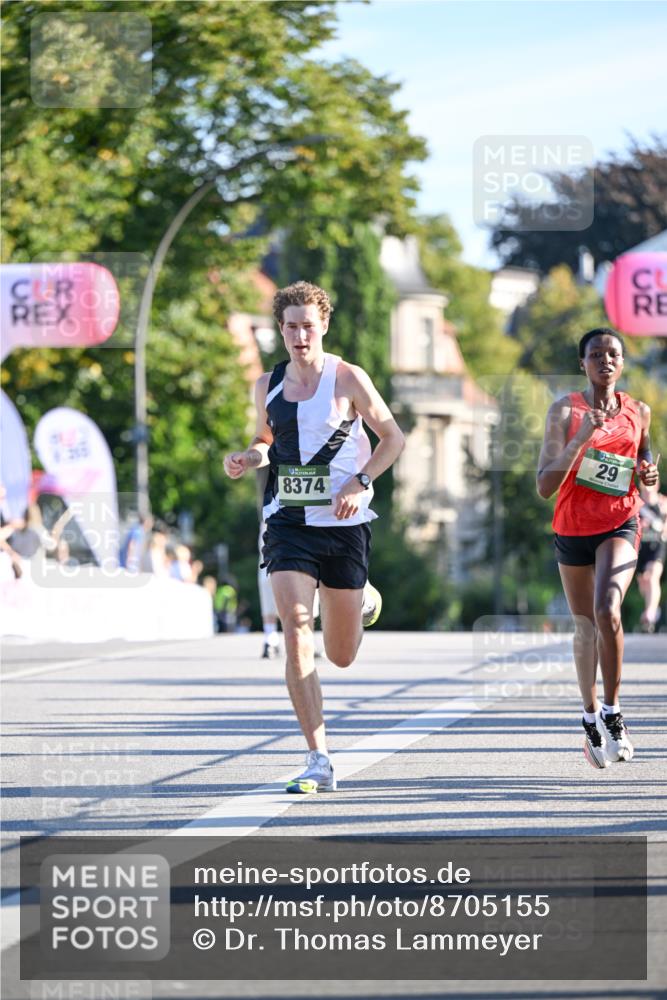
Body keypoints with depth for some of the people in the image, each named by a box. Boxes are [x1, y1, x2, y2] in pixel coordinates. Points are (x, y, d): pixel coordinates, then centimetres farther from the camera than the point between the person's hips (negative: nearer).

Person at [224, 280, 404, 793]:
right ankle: (320, 761, -15)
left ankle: (364, 598, 48)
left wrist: (360, 483, -11)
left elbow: (393, 436, 3)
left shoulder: (349, 379, -5)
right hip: (288, 521, 2)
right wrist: (247, 458, -1)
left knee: (341, 655, 10)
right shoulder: (268, 386, 5)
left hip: (344, 524, -1)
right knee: (296, 637, -17)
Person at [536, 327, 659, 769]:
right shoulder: (565, 411, -7)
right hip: (573, 528, 0)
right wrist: (580, 438, -25)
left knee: (607, 610, -24)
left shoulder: (639, 412, 3)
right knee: (585, 625, 12)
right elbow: (545, 485, -15)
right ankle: (591, 716, 31)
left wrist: (649, 477, -3)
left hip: (620, 525, 0)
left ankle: (613, 712, -10)